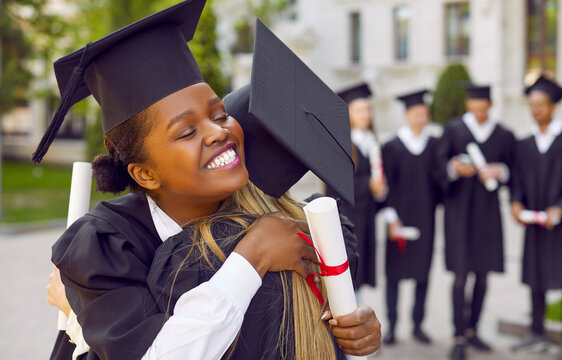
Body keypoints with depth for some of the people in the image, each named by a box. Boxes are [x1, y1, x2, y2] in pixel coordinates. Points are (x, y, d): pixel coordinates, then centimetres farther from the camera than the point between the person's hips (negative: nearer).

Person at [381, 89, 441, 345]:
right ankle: (391, 326, 13)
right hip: (400, 216, -2)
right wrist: (392, 218, -10)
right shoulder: (392, 147, -2)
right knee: (394, 273, 3)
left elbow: (439, 179, 5)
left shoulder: (434, 145, 6)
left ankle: (417, 325, 19)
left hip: (426, 217, 3)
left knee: (423, 272, 8)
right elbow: (388, 185, -4)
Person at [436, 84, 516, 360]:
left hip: (487, 211, 3)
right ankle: (459, 337, -1)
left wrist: (499, 170, -13)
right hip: (459, 209, -3)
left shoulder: (504, 136, 10)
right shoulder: (453, 129, 4)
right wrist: (454, 167, -24)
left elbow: (511, 170, 8)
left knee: (482, 275, 7)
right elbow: (439, 163, -3)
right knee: (461, 275, -6)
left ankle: (472, 330, 22)